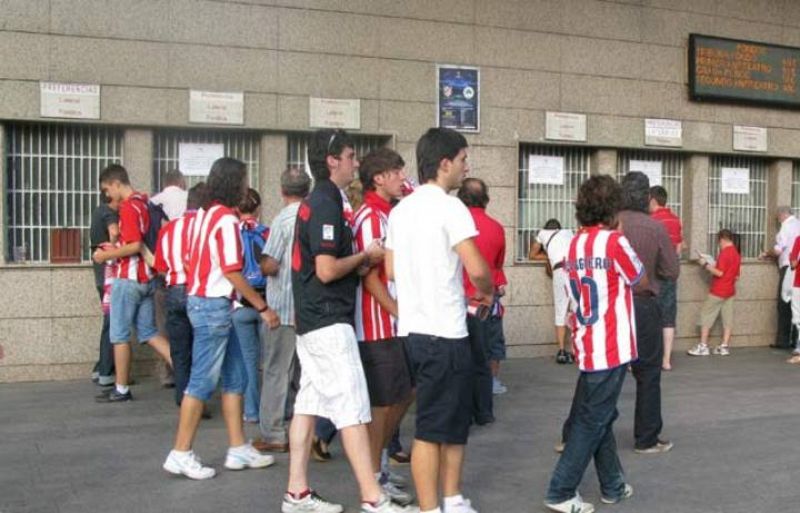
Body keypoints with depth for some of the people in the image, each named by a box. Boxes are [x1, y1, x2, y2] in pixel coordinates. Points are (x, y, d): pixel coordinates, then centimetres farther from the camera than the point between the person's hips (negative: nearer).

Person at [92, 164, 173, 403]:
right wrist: (116, 248, 18)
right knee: (149, 333, 12)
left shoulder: (128, 207, -15)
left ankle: (121, 389, 12)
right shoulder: (145, 203, 11)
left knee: (120, 335, 3)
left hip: (128, 278, -8)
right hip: (146, 278, 8)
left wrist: (107, 255, -12)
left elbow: (135, 246, -23)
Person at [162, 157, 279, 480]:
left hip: (198, 299, 10)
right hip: (214, 305, -10)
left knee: (235, 377, 13)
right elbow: (232, 272, -18)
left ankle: (238, 448, 19)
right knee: (203, 380, -3)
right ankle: (181, 454, 5)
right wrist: (262, 307, -13)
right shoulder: (227, 219, -15)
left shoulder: (203, 214, 12)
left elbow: (189, 260, 15)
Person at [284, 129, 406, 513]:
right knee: (353, 410, -7)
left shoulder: (315, 202, 15)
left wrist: (359, 262, 12)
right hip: (329, 322, -10)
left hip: (311, 320, 10)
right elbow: (327, 270, -22)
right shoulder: (327, 204, -16)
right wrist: (365, 257, -8)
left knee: (308, 404, 11)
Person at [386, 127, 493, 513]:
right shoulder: (449, 207, -13)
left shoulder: (400, 209, 11)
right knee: (432, 429, -1)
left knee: (454, 423, 19)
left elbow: (390, 269, 16)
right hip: (443, 332, -9)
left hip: (413, 328, 9)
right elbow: (477, 268, -20)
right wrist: (488, 292, 0)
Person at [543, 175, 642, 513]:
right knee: (592, 422, 0)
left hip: (587, 347, 7)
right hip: (612, 348, -7)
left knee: (598, 417, 17)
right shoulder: (615, 242, -13)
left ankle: (613, 486, 28)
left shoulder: (575, 245, 6)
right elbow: (642, 282, 1)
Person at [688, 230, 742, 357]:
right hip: (730, 291, 8)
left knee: (706, 316, -1)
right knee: (727, 318, 7)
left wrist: (706, 265, -13)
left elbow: (719, 273, -22)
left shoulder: (724, 253, -16)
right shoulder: (736, 254, 9)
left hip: (718, 291, -8)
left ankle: (703, 346, -2)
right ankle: (725, 346, 7)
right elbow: (736, 276, 16)